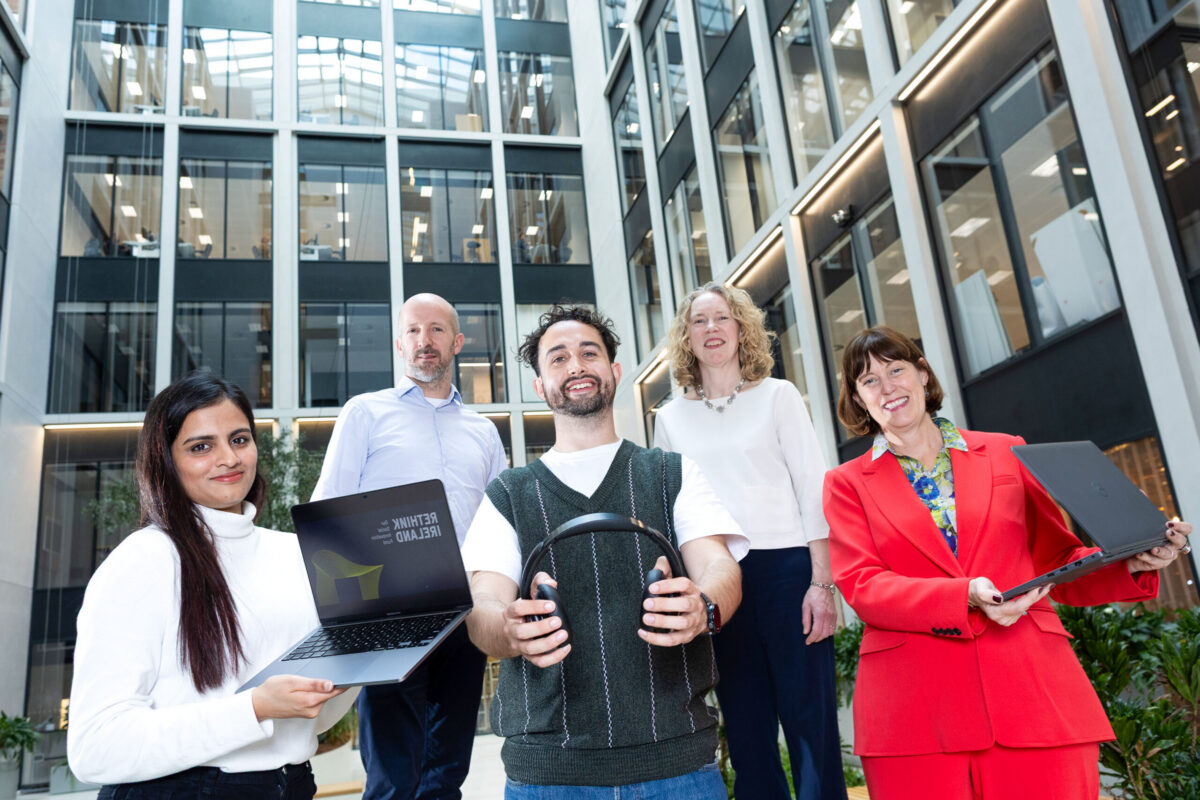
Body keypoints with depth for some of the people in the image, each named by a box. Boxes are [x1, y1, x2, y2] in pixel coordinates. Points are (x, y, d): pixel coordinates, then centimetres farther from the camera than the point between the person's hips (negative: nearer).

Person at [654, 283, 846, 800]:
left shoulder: (777, 395, 6)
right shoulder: (671, 417, 11)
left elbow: (813, 488, 0)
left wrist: (821, 583, -8)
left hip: (786, 566, -2)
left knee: (810, 720, 0)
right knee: (746, 728, 10)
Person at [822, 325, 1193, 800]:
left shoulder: (1005, 454, 15)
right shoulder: (846, 484, 9)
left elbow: (1056, 561, 17)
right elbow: (861, 585, -4)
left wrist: (1131, 562, -2)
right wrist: (965, 597, -19)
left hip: (1032, 689, 2)